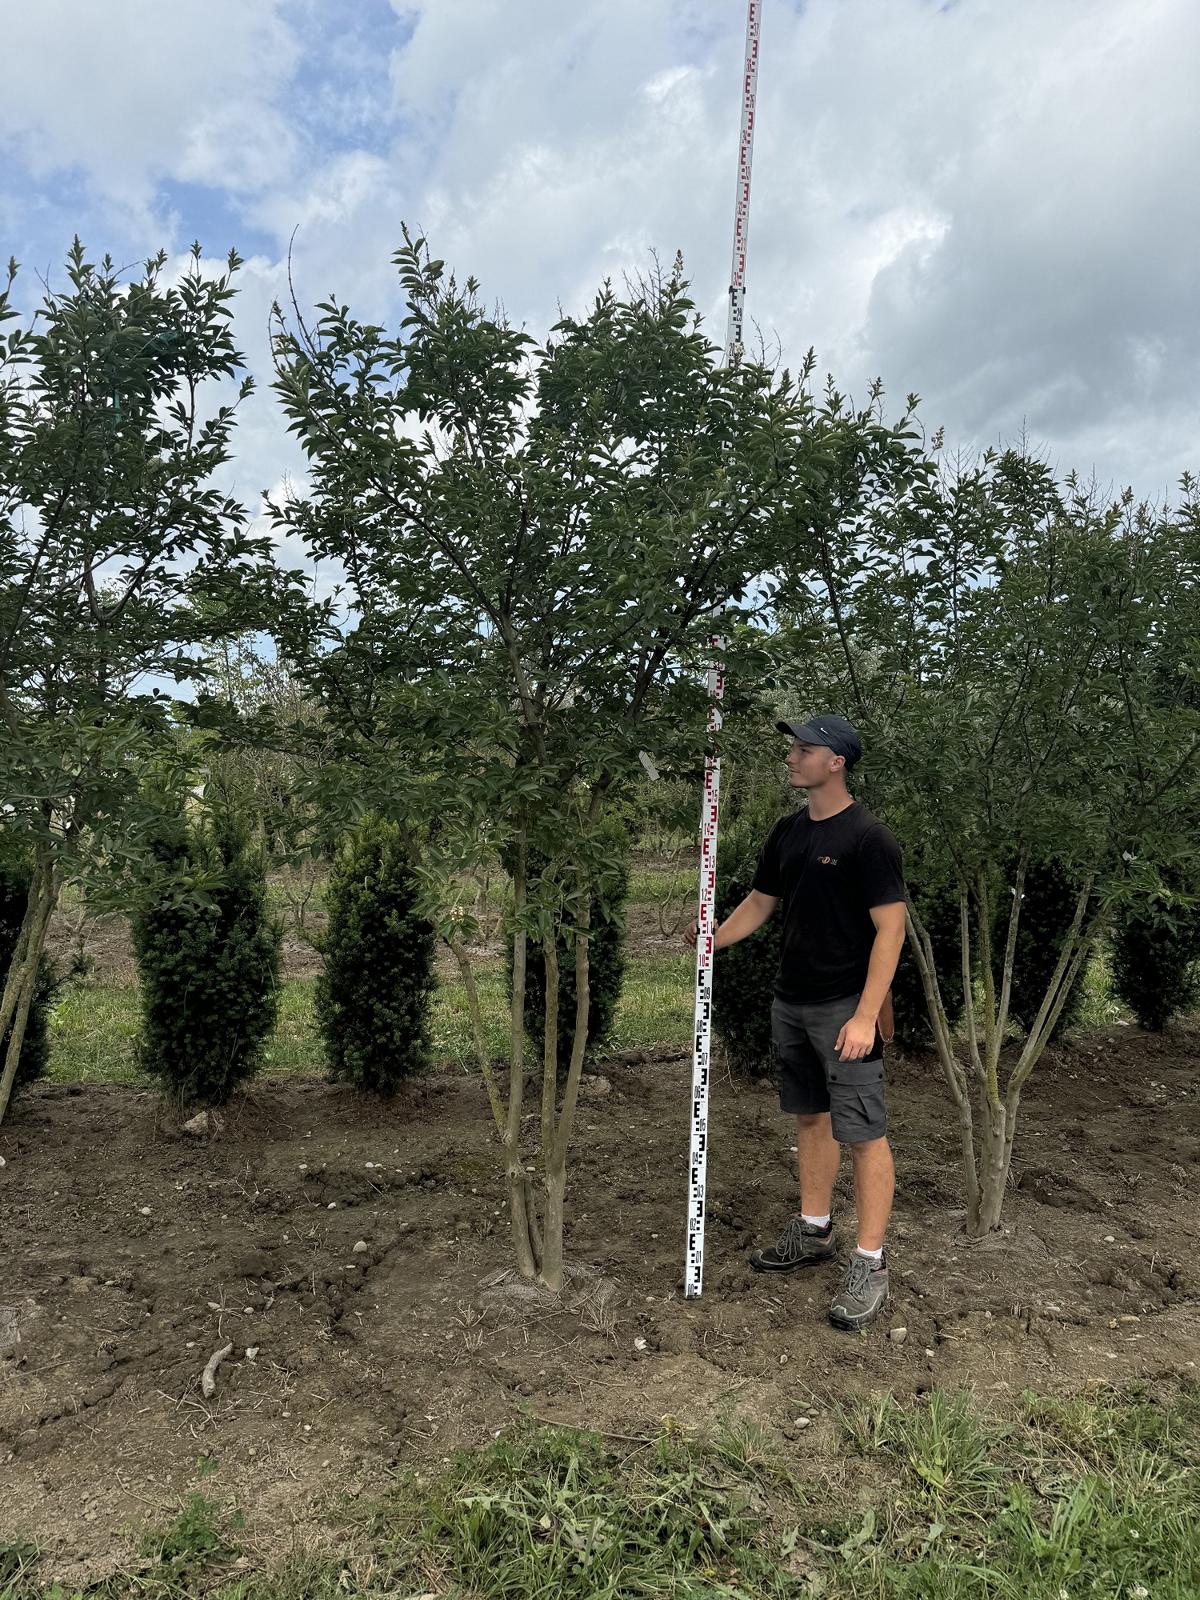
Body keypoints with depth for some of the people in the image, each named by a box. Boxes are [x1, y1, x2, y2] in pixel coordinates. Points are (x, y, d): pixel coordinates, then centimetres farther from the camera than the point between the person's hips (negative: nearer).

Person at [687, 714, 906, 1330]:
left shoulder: (868, 838, -15)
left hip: (845, 1008, -8)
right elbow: (759, 902, 16)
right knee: (811, 1118, 19)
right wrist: (713, 939, -2)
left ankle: (870, 1265, 11)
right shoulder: (787, 831, 9)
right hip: (790, 1002, 8)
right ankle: (813, 1232, 34)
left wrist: (865, 1016, -22)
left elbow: (890, 929, -17)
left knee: (863, 1134, -1)